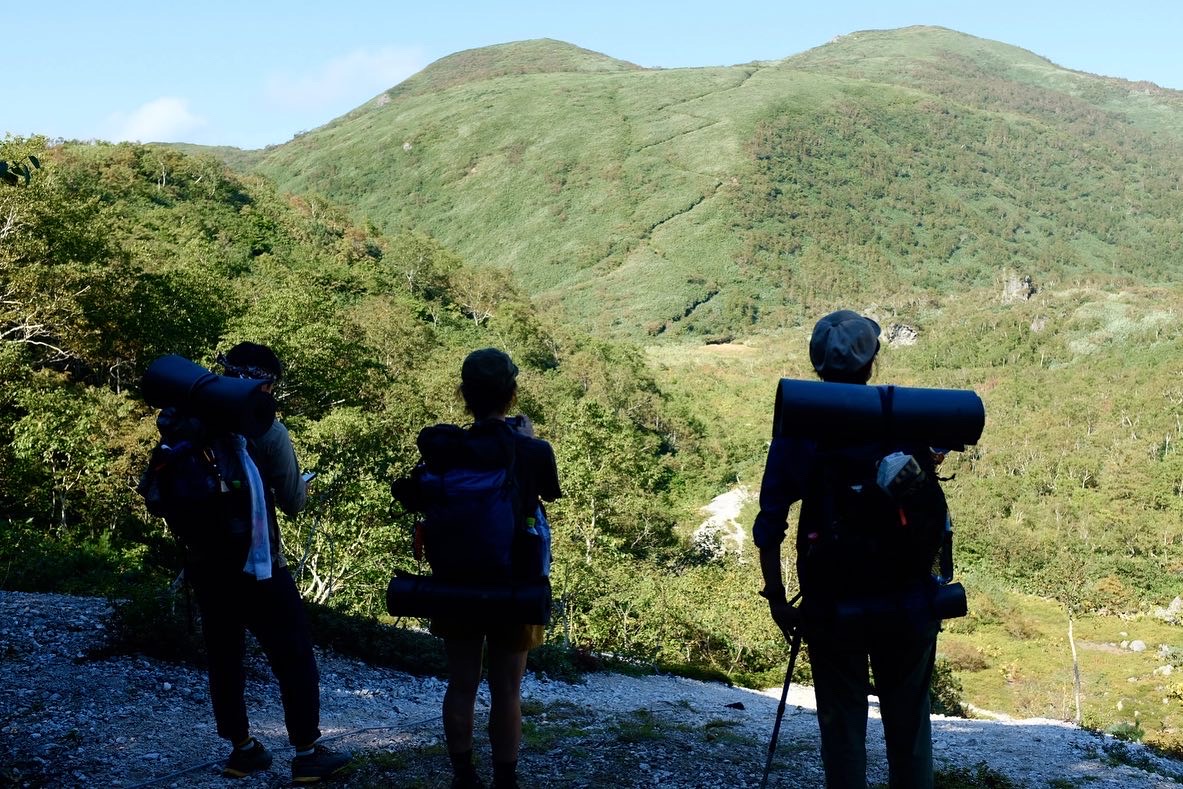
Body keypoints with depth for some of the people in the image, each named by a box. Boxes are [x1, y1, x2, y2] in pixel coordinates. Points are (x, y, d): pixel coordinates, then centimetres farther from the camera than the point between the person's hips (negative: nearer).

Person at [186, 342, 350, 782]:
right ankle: (307, 755, 8)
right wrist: (303, 486, 15)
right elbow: (292, 503, -6)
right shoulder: (268, 431, -12)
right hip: (255, 564, -5)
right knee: (294, 657, 5)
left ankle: (241, 750, 24)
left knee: (223, 657, 15)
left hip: (205, 561, 5)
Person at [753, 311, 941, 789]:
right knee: (909, 722, 14)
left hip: (834, 605, -1)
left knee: (842, 725, 9)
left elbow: (770, 525, -10)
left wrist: (776, 598, -2)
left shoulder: (797, 427, -8)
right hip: (907, 600, 2)